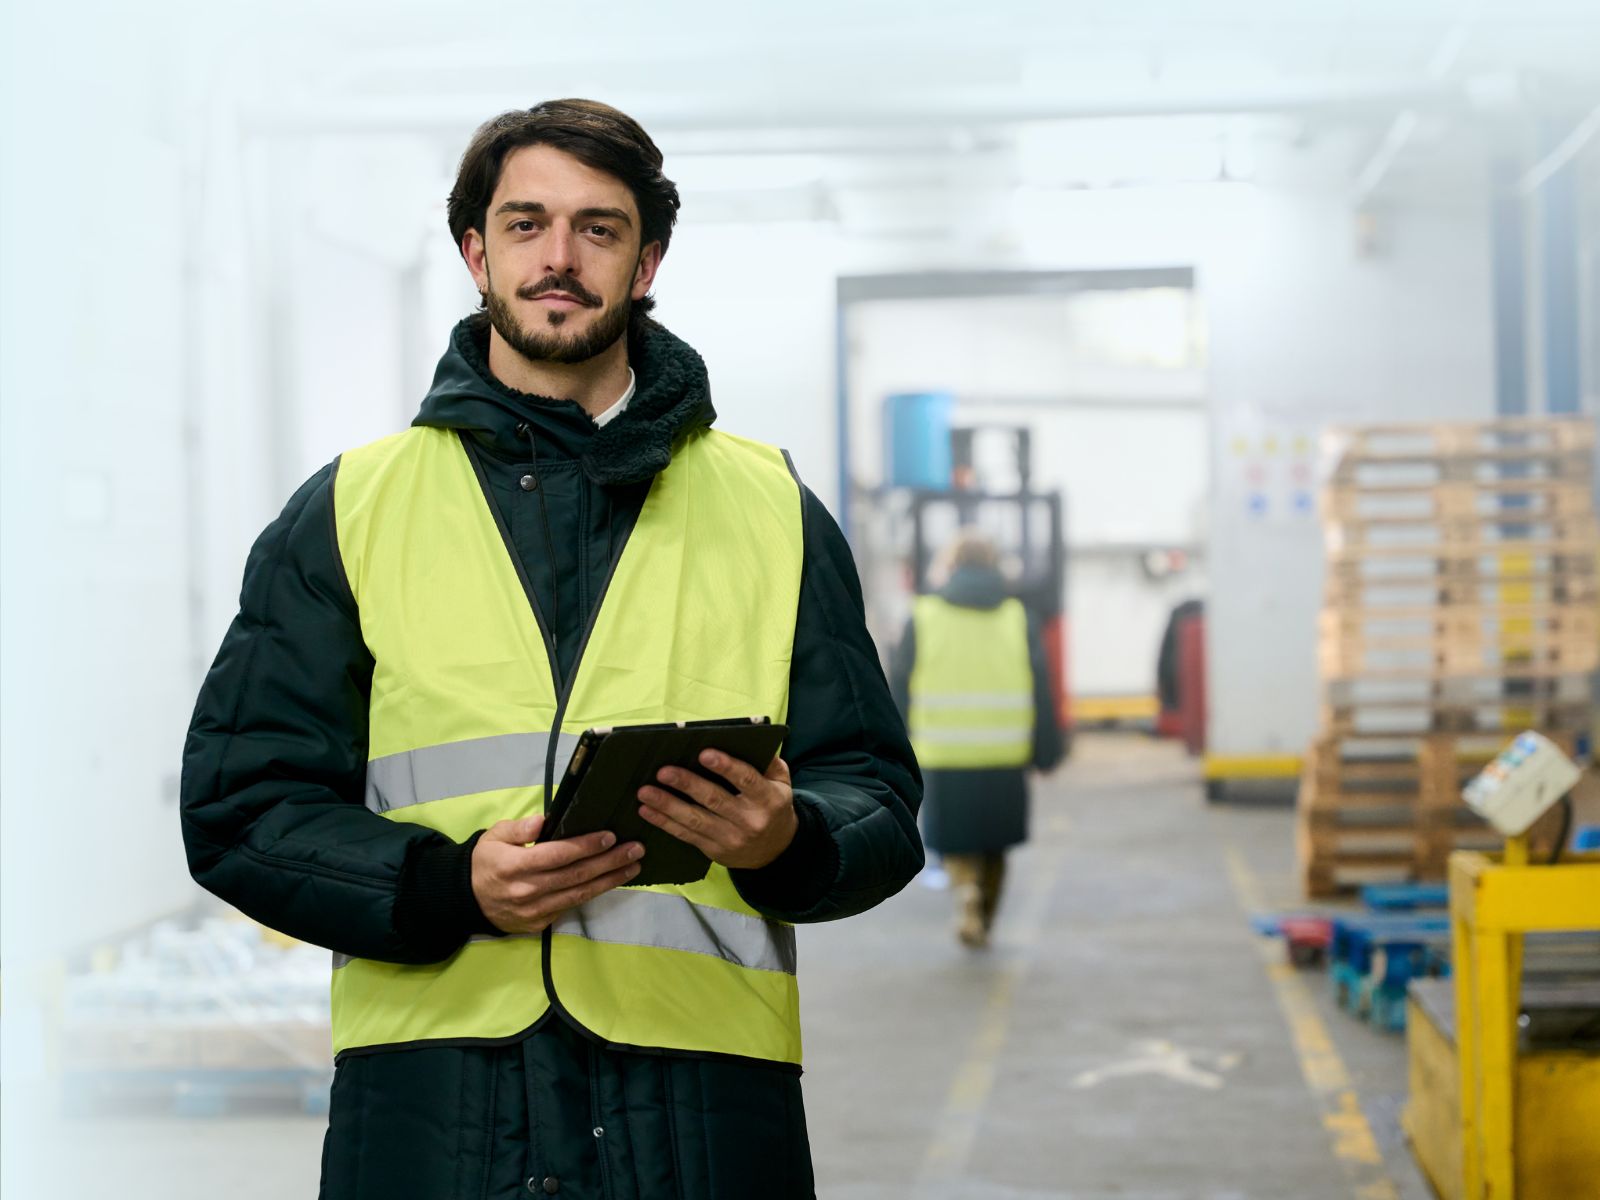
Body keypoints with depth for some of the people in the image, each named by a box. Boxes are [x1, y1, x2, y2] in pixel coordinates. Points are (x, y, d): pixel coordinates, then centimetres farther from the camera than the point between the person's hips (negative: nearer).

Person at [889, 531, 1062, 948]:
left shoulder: (923, 618, 0)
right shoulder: (1017, 617, 4)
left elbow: (898, 688, 1)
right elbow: (1041, 691, 1)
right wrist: (1047, 751, 6)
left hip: (943, 758, -2)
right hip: (1004, 757, 2)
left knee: (954, 840, 9)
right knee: (993, 844, 17)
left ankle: (965, 887, -20)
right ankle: (982, 925, 24)